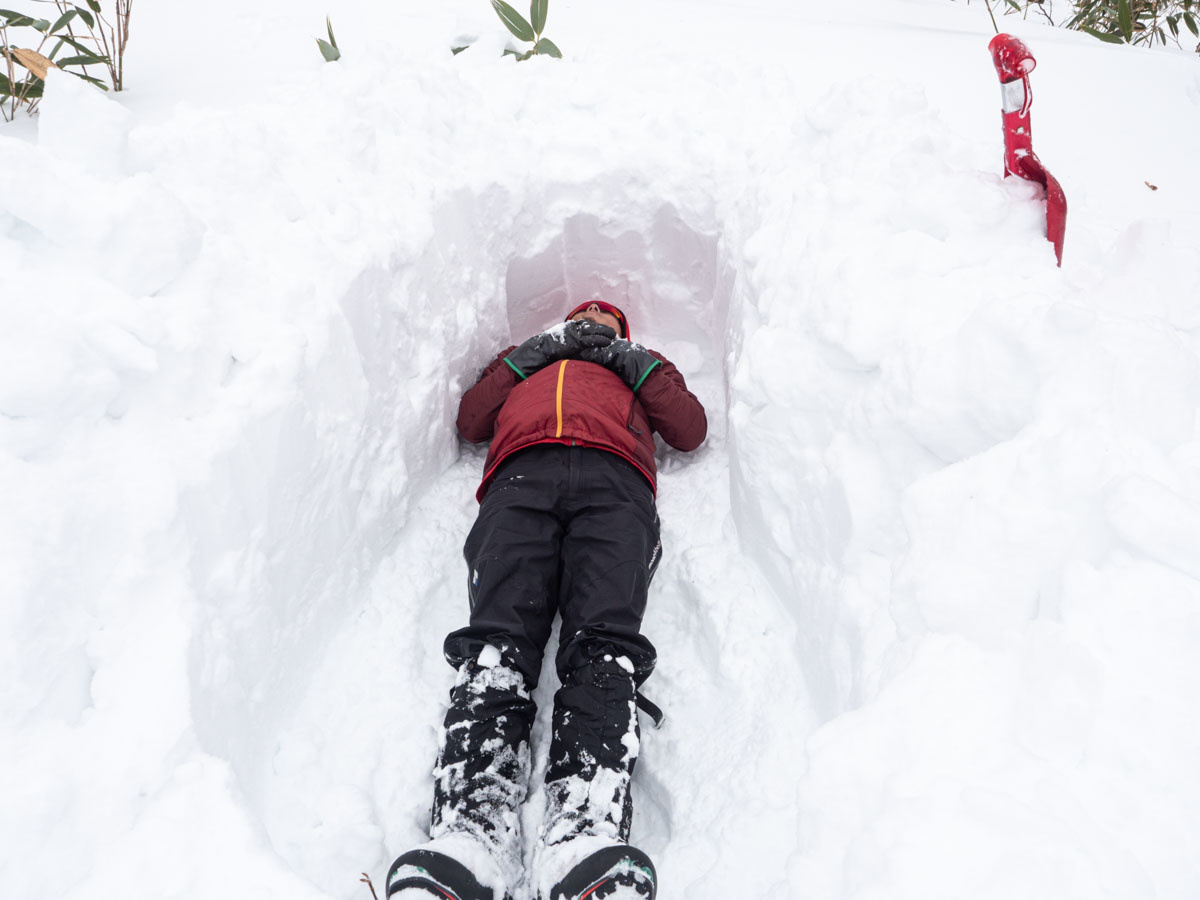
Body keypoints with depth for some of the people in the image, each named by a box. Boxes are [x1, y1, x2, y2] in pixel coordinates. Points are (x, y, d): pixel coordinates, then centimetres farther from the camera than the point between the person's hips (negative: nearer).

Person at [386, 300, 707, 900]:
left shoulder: (637, 371, 44)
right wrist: (528, 355, 23)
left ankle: (586, 831, -51)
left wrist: (636, 362, 20)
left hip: (613, 477, 0)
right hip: (522, 474, 1)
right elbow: (471, 420, 28)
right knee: (499, 637, -29)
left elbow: (691, 430, 26)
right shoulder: (526, 365, 46)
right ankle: (467, 834, -47)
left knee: (603, 644, -30)